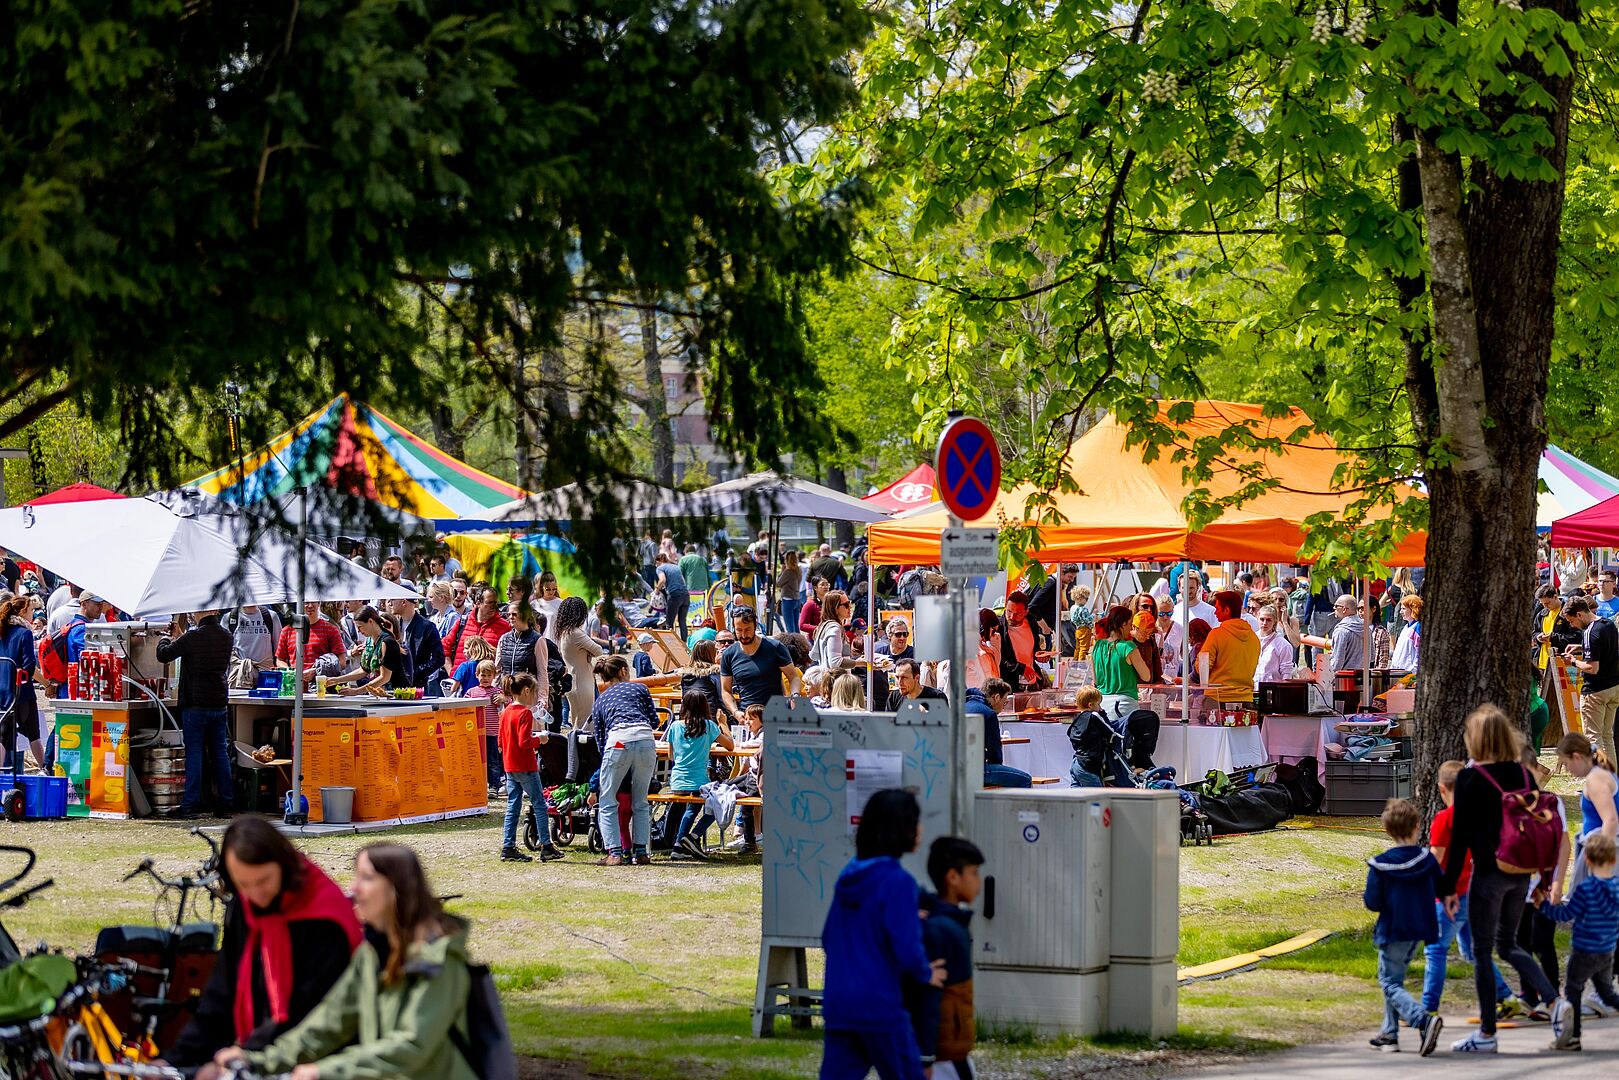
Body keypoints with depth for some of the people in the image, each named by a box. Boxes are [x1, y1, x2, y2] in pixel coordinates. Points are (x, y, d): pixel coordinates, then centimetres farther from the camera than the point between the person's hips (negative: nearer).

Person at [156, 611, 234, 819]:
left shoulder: (194, 636, -15)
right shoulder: (226, 636, 5)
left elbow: (163, 655, -12)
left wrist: (166, 637, 7)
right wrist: (179, 636, 24)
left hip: (195, 703, -5)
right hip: (220, 704, 5)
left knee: (194, 753, -2)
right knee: (221, 753, 9)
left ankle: (191, 805, -3)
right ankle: (224, 804, 10)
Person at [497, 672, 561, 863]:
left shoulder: (505, 712, 9)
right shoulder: (525, 713, -16)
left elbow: (501, 743, 13)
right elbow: (524, 742, -23)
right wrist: (539, 740, -6)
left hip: (509, 767, 8)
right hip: (526, 767, -8)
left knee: (513, 807, 9)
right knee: (539, 805, 2)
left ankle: (508, 848, 6)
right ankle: (546, 847, 4)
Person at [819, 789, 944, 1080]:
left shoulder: (849, 877, 10)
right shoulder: (897, 881, -14)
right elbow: (907, 950, -18)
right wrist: (925, 975, 2)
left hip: (838, 1003, 7)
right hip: (880, 1006, -7)